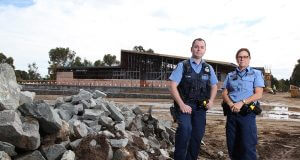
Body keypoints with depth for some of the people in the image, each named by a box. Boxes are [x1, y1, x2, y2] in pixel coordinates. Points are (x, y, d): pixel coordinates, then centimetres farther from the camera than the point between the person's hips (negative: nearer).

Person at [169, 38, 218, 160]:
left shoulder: (208, 68, 11)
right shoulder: (182, 66, -2)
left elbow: (214, 86, 21)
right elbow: (173, 86, -7)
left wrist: (211, 100, 3)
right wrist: (181, 105, -15)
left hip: (200, 107, 4)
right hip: (184, 105, -4)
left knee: (198, 135, 5)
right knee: (185, 129, -26)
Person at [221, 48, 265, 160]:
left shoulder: (256, 74, 7)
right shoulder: (230, 75, 17)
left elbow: (258, 94, -4)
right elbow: (224, 94, 10)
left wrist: (241, 103, -16)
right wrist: (231, 104, -11)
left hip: (247, 113, -4)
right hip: (231, 112, 4)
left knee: (247, 145, -6)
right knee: (231, 145, 8)